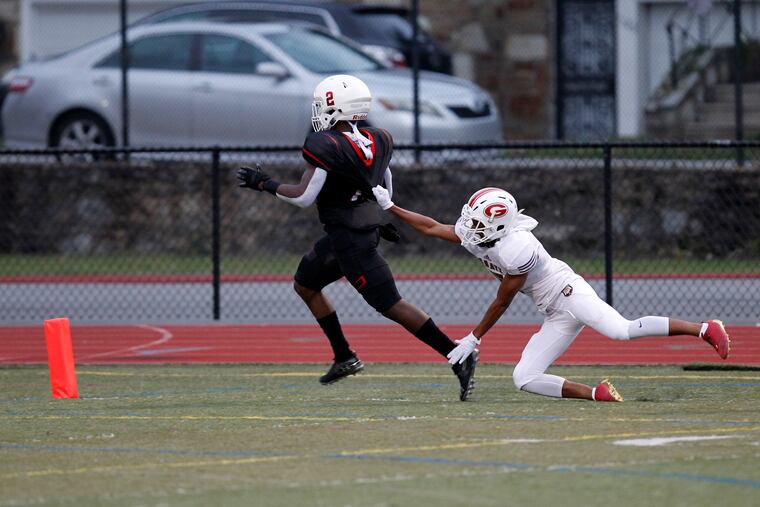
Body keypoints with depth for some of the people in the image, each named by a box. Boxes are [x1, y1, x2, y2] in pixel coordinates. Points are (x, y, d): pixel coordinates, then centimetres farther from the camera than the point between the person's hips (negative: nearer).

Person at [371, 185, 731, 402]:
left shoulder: (515, 248, -22)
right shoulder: (479, 237, 5)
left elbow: (502, 302, -13)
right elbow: (432, 228, 13)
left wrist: (473, 338, -3)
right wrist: (390, 208, 9)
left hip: (568, 293, -9)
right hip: (557, 315, 9)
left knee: (622, 330, -32)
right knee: (524, 379, -1)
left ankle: (705, 329, -28)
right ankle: (597, 394, -2)